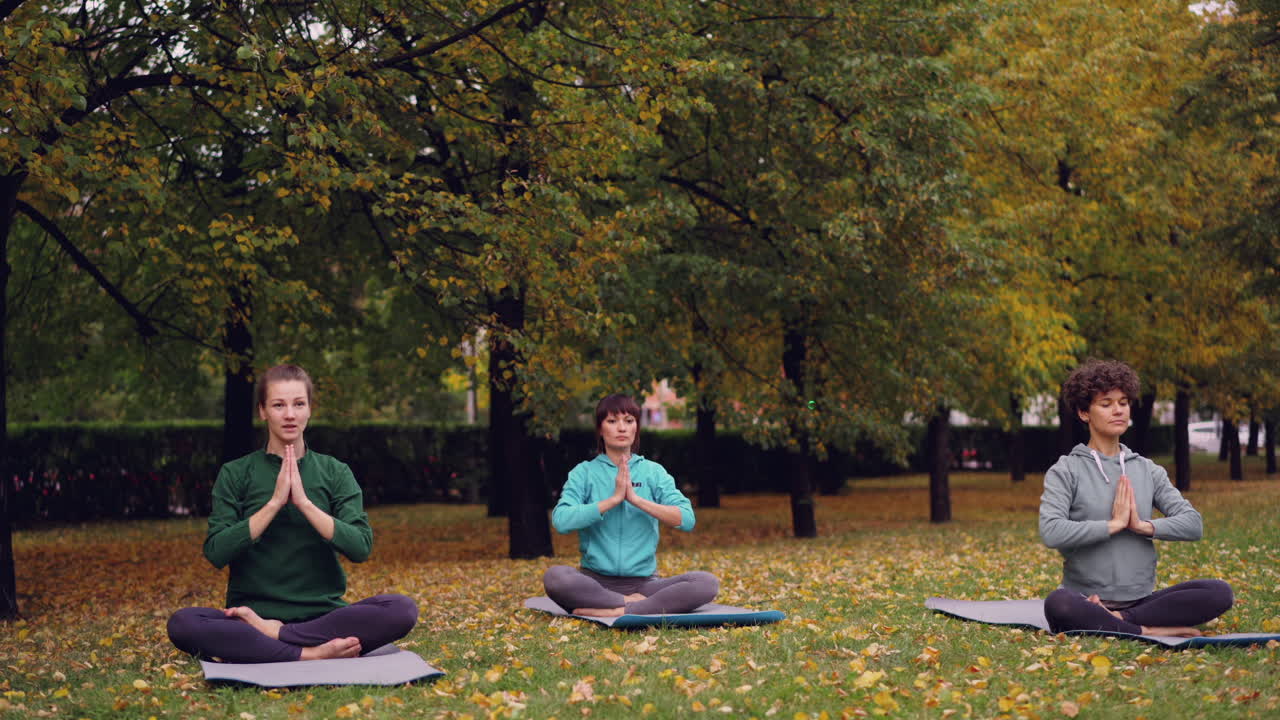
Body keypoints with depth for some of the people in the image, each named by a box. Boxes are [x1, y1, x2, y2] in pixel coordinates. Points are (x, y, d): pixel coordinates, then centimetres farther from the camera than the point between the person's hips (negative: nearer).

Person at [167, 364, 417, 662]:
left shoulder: (335, 473, 9)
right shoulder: (235, 474, 7)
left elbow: (361, 547, -5)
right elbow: (216, 552, -7)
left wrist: (304, 502, -13)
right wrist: (274, 502, -13)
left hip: (323, 613, 1)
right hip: (254, 610, -1)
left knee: (402, 609, -27)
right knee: (182, 624, -30)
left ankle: (273, 635, -22)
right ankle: (310, 654, -29)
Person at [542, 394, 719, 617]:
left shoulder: (653, 471, 10)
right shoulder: (584, 472, 6)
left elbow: (686, 519, -5)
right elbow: (561, 520, -13)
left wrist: (636, 499, -13)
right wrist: (614, 499, -14)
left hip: (642, 581, 2)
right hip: (596, 581, -2)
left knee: (707, 582, -24)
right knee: (555, 576, -34)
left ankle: (617, 610, -27)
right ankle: (636, 603, -22)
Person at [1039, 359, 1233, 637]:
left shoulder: (1148, 471, 16)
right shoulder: (1066, 471, 2)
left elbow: (1193, 523, 5)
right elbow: (1051, 532, -15)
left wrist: (1143, 526, -10)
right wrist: (1114, 524, -11)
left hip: (1142, 600, 4)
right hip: (1086, 600, -4)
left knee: (1220, 593, -20)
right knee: (1057, 604, -40)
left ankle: (1117, 620, -21)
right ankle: (1149, 631, -24)